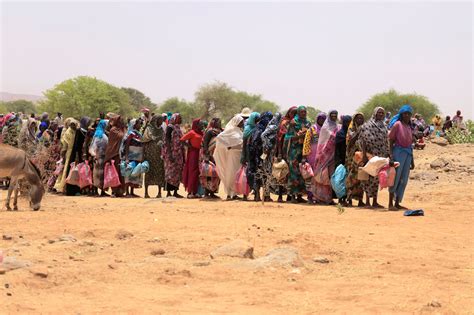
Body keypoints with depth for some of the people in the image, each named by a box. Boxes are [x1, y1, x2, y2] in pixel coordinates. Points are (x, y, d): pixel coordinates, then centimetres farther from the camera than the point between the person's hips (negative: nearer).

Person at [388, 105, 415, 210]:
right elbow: (391, 141, -6)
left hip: (408, 154, 7)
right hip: (399, 152, -7)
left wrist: (412, 161, 20)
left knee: (404, 180, 6)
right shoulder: (397, 125, -4)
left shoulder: (409, 128, 16)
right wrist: (391, 155, -17)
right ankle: (390, 203, -7)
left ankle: (397, 203, 12)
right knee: (395, 177, -8)